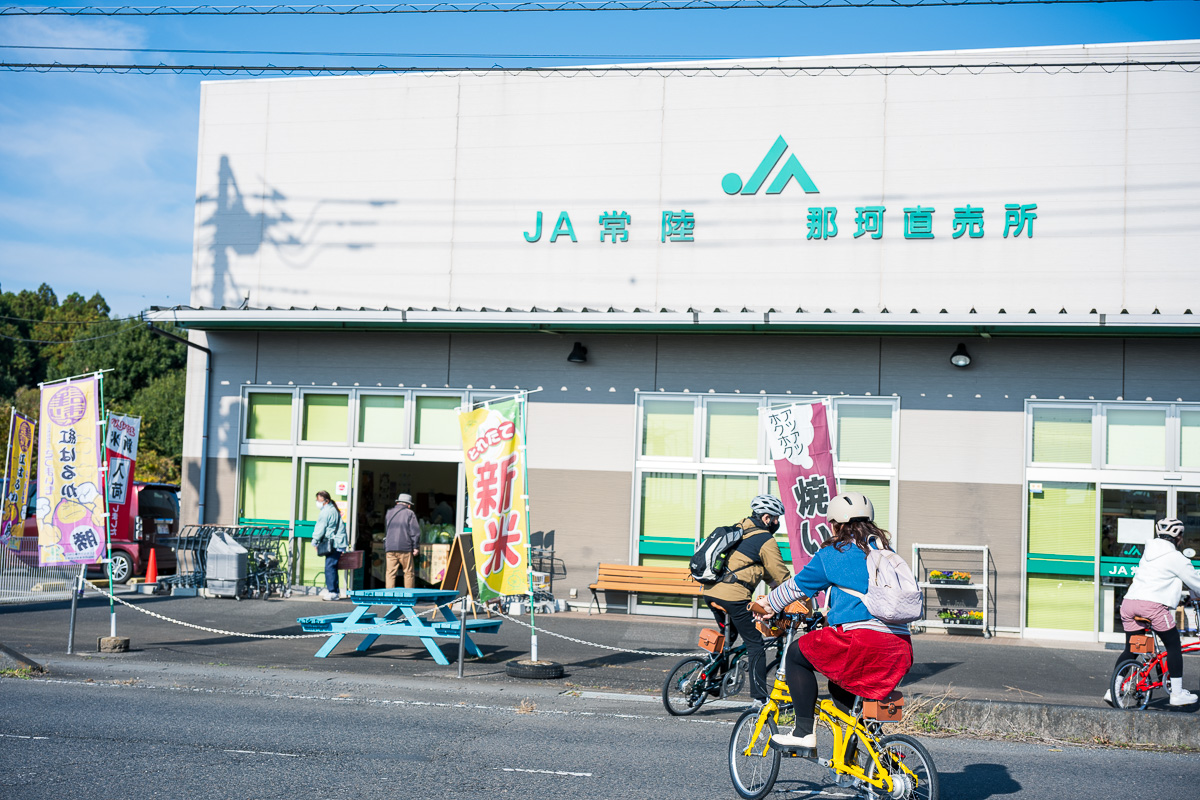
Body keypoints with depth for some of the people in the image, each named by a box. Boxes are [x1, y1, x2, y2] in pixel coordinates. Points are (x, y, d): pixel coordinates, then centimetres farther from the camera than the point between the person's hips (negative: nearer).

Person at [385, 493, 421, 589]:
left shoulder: (389, 512, 15)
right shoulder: (409, 513, 0)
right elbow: (415, 531, -6)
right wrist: (416, 547, -1)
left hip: (390, 548, 4)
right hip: (405, 548, -4)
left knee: (390, 573, 3)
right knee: (409, 573, 4)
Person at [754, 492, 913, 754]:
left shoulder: (833, 554, 2)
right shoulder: (885, 551, 21)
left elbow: (798, 586, 13)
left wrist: (767, 607, 29)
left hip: (861, 640, -7)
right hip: (899, 651, 7)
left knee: (796, 654, 13)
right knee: (840, 684, 31)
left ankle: (804, 732, 6)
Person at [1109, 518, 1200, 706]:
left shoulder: (1149, 552, 22)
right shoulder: (1176, 558, 0)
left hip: (1129, 603, 7)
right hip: (1154, 605, -7)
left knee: (1131, 648, 14)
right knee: (1173, 646, 8)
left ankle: (1113, 690, 10)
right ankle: (1177, 694, 10)